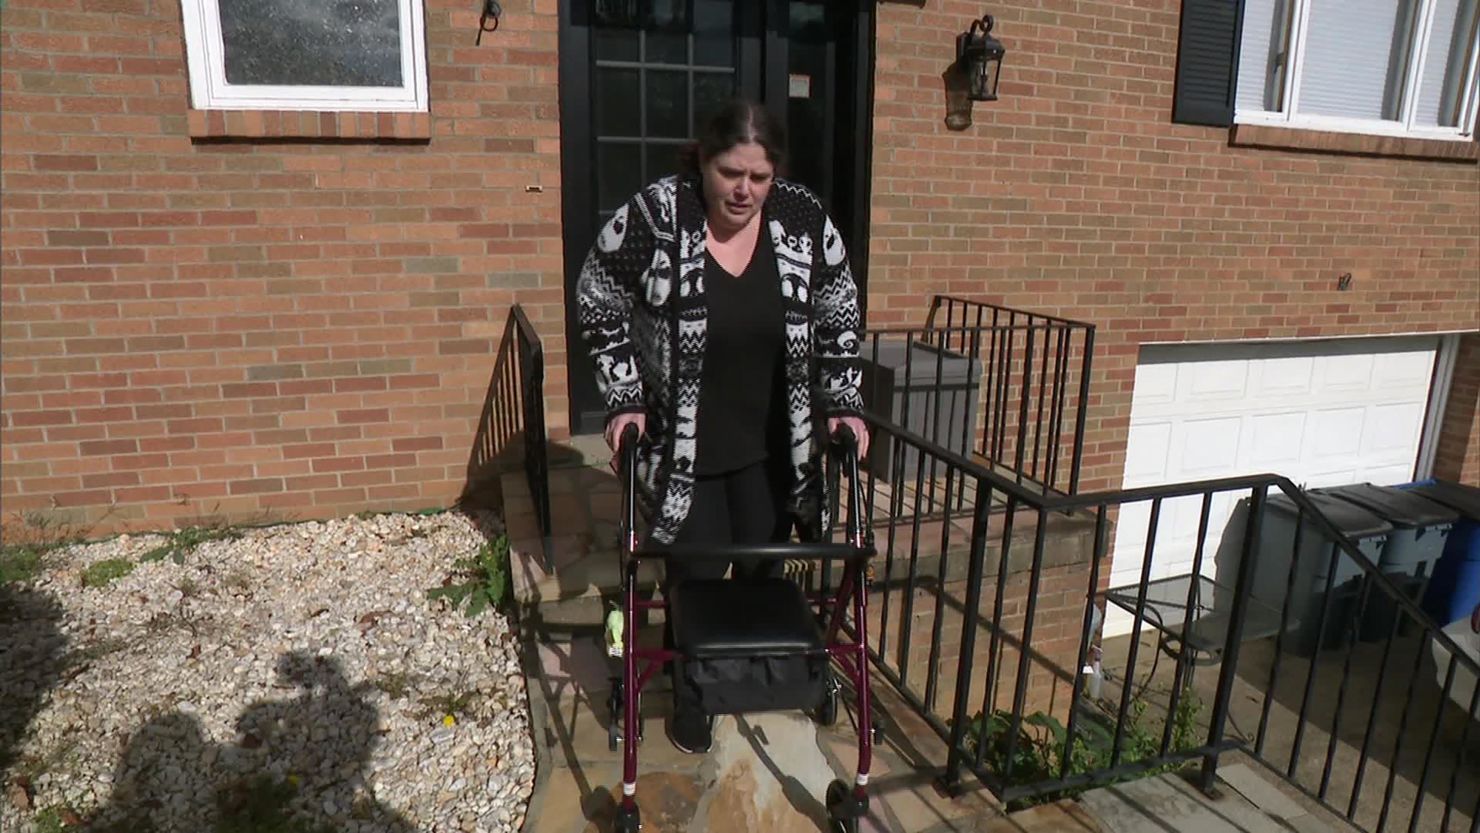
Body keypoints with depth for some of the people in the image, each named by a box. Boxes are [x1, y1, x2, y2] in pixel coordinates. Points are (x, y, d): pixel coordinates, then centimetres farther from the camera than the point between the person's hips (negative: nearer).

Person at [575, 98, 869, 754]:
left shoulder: (804, 219, -8)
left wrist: (844, 403, -3)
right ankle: (691, 698, 30)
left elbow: (840, 316, 3)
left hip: (773, 445, 3)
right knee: (696, 575, 4)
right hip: (682, 444, -2)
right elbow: (597, 303, -6)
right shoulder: (654, 215, -16)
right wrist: (624, 397, -10)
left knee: (764, 569, 13)